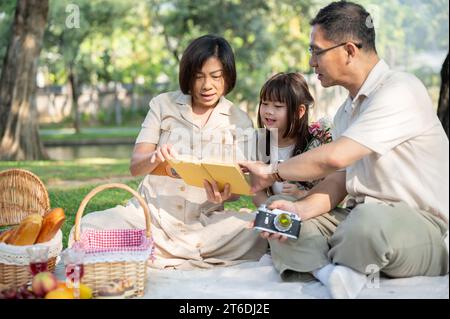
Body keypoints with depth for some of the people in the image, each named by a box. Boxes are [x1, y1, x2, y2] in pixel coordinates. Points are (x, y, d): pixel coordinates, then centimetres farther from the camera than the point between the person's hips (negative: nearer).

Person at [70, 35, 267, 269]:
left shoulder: (240, 122, 6)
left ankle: (158, 259, -19)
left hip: (204, 222, 1)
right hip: (151, 214, 0)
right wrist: (154, 159, -25)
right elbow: (135, 166, 0)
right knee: (89, 226, -26)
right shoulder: (163, 105, 7)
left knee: (257, 230, -30)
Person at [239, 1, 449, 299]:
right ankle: (336, 273, -26)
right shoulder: (347, 111, 18)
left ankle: (321, 265, -12)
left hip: (421, 225, -8)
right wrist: (301, 208, -10)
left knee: (370, 218, -39)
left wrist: (273, 172, -8)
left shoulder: (399, 91, -14)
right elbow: (338, 180, 10)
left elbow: (334, 157, -23)